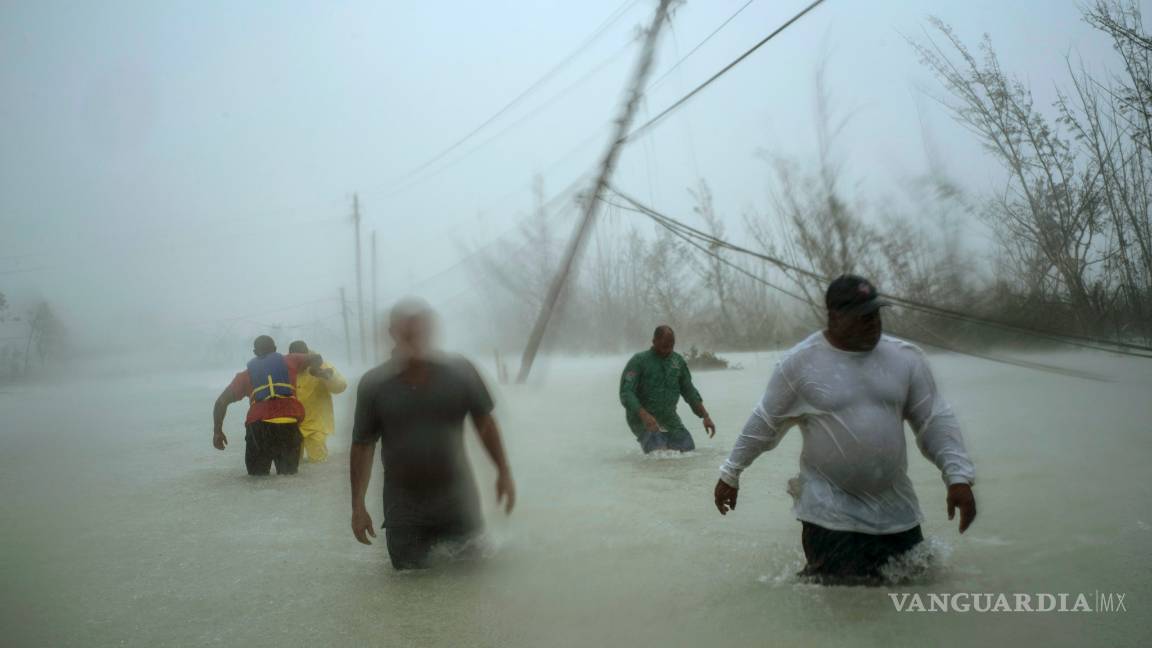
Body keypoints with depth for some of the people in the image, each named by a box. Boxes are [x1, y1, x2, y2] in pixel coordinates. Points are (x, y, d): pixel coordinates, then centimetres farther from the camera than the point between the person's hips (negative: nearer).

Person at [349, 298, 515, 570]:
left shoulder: (460, 372, -5)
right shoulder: (374, 385, -6)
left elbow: (484, 422, 5)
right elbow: (363, 446, -1)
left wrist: (503, 471, 2)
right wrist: (358, 506, -3)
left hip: (457, 499, 0)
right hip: (403, 508, 0)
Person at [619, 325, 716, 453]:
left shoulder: (678, 361, 8)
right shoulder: (638, 361, -8)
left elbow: (689, 391, 17)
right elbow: (626, 393, -16)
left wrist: (705, 416, 9)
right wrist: (644, 415, -31)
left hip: (669, 417, 6)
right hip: (642, 418, -6)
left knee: (689, 450, -3)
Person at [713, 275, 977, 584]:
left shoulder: (905, 357, -2)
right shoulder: (799, 362, -10)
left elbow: (935, 420, 1)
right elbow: (763, 423, 0)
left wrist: (958, 475, -11)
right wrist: (730, 474, 5)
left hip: (894, 506, 4)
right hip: (830, 509, -4)